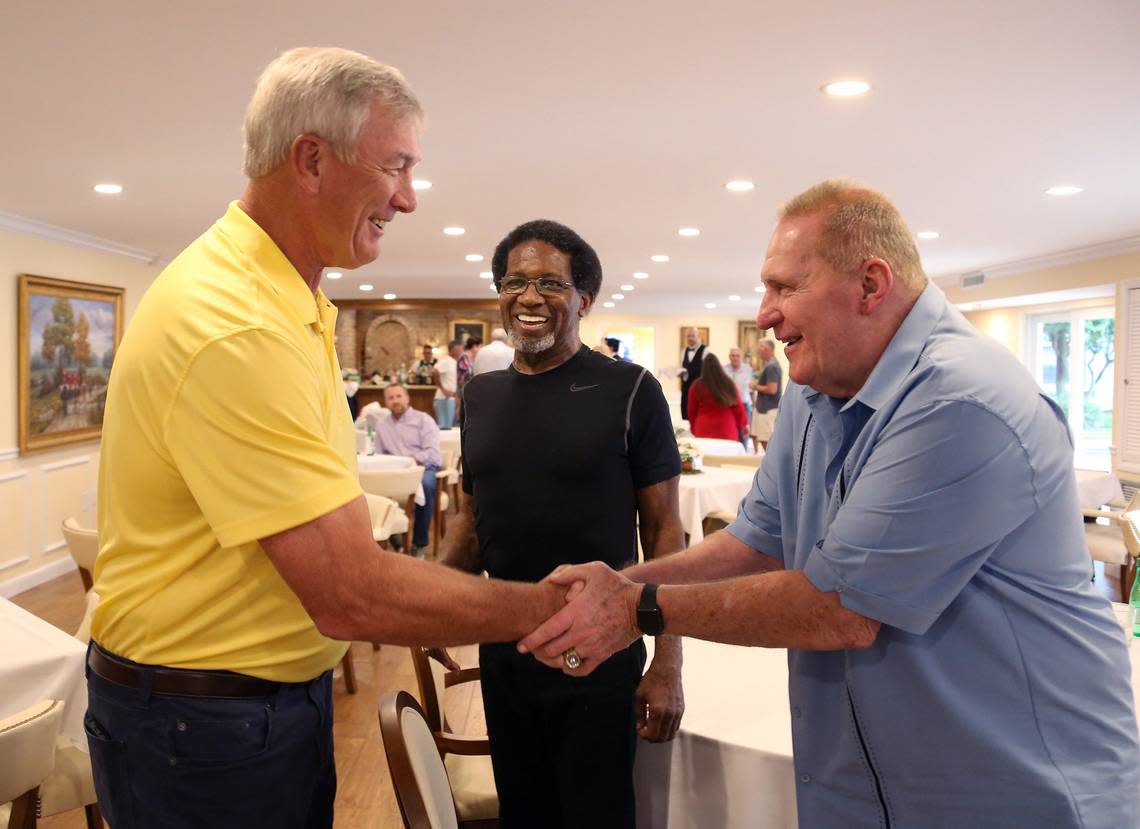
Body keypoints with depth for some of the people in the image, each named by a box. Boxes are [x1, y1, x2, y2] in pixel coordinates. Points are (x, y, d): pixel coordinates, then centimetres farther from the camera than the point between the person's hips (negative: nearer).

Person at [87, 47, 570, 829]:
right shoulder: (236, 328, -28)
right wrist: (551, 606, -20)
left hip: (288, 689, 9)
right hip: (202, 720, -9)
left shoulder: (288, 303, 5)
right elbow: (353, 596, -29)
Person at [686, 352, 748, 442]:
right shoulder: (729, 384, -2)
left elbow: (692, 410, 5)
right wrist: (742, 424, 22)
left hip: (704, 431, -1)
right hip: (727, 431, 1)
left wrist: (694, 428, 20)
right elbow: (738, 407, 6)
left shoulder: (697, 385, -4)